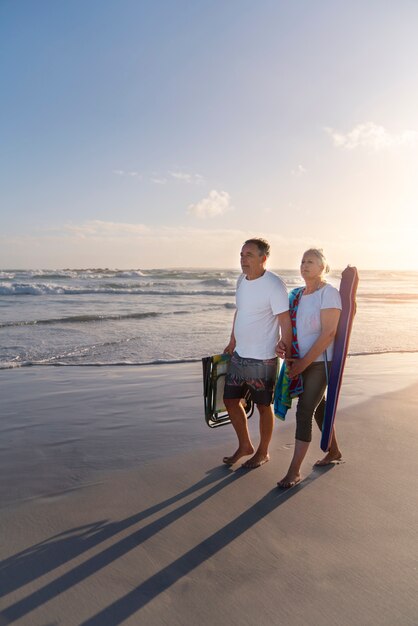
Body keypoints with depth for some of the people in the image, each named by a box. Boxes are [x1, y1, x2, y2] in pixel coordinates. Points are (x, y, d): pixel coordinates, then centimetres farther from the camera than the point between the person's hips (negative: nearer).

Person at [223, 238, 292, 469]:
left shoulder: (274, 285, -17)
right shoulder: (241, 280, 7)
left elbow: (286, 323, -19)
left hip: (262, 359, -8)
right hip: (239, 355, 8)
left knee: (263, 406, 8)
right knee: (230, 400, 14)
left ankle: (263, 452, 29)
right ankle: (245, 446, 33)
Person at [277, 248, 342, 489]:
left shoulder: (329, 293, -14)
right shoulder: (298, 294, 8)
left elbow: (329, 333, -20)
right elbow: (291, 325, 14)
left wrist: (303, 363, -21)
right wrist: (282, 343, -9)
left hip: (320, 362, -7)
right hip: (303, 361, 8)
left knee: (304, 412, -8)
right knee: (318, 407, 19)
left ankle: (295, 471, 0)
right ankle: (334, 451, 39)